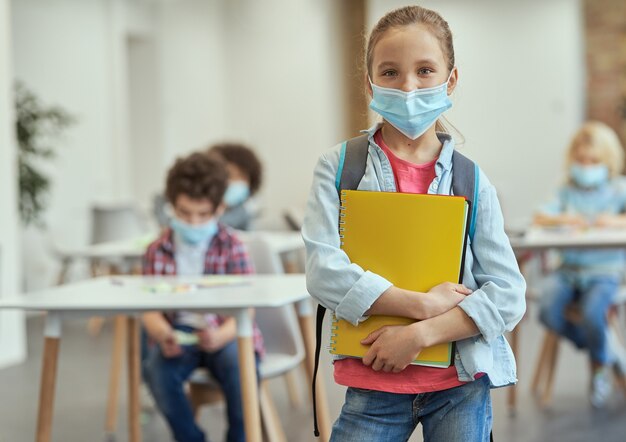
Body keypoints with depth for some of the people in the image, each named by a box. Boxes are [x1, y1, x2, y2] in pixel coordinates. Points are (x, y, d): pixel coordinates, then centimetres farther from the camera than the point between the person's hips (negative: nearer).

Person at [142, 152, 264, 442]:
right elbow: (150, 310, -1)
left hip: (223, 333, -2)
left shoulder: (230, 247, -2)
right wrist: (163, 335, -26)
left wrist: (221, 335, -33)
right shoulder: (158, 251, 4)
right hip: (178, 334, 2)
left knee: (241, 366, -33)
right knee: (156, 368, -30)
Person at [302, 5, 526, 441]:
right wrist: (422, 304, -16)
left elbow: (509, 294, -5)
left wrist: (420, 334, -15)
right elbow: (324, 271, -13)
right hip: (372, 386, -1)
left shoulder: (472, 181, 0)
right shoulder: (339, 167, -2)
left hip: (461, 388, 1)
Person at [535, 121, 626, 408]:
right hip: (569, 267, 3)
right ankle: (598, 348, 6)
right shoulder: (568, 192, 11)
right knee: (549, 312, -23)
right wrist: (563, 219, -19)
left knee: (591, 313, -30)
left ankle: (601, 364, 4)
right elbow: (540, 217, -1)